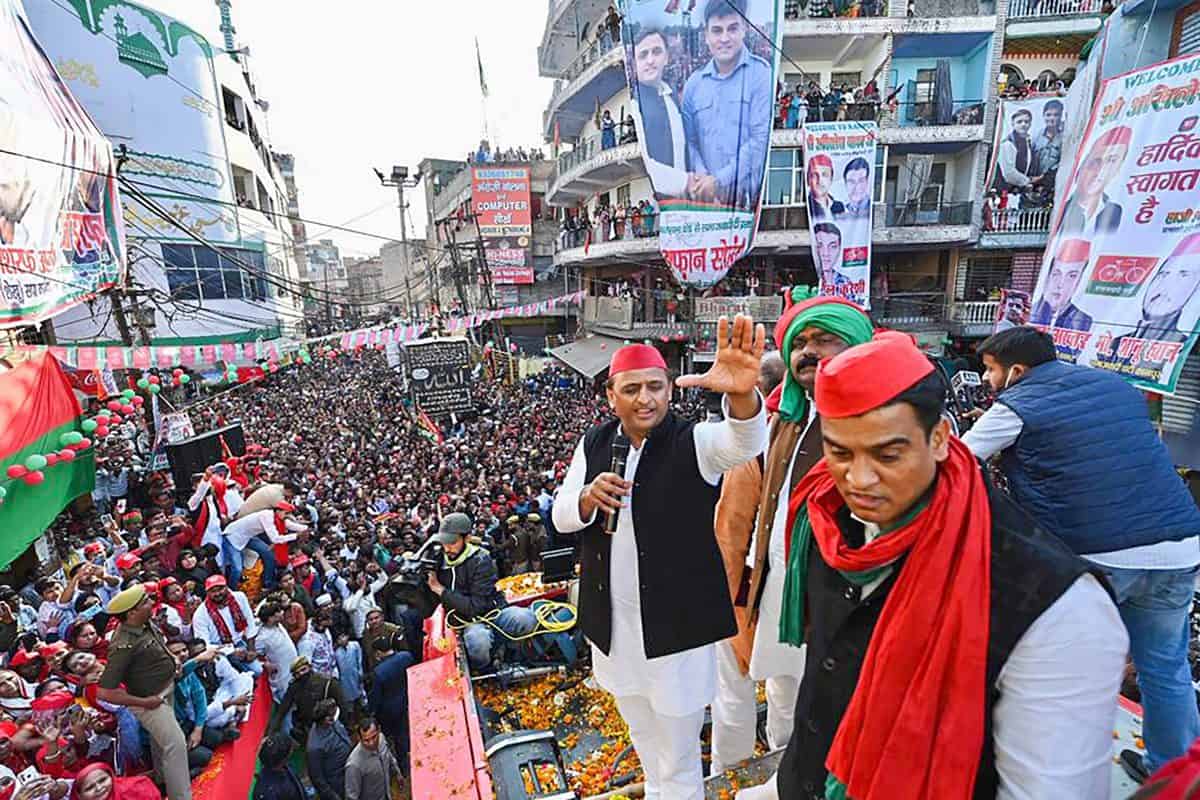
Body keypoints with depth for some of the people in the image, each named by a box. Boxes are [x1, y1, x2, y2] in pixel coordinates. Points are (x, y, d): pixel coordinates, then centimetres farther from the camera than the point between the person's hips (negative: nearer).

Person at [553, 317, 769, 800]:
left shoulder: (693, 442, -15)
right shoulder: (594, 444, -2)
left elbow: (745, 442, -37)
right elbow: (561, 518, 1)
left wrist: (742, 395, -60)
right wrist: (587, 498, -22)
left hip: (677, 625, -4)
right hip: (613, 624, 5)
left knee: (678, 756, 14)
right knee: (643, 735, 29)